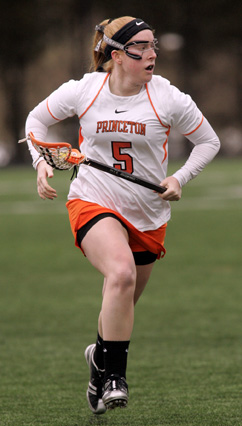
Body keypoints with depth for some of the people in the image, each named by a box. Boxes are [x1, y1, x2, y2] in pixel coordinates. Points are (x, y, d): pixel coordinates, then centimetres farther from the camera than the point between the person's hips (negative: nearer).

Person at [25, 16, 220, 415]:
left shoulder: (168, 98, -8)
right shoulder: (83, 90, -7)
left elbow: (208, 141, 5)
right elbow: (37, 118, 11)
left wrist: (180, 178, -9)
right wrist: (41, 163, -3)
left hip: (148, 216, 3)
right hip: (92, 203, -2)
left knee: (121, 306, 13)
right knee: (122, 274, -31)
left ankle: (100, 356, 45)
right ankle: (113, 374, -22)